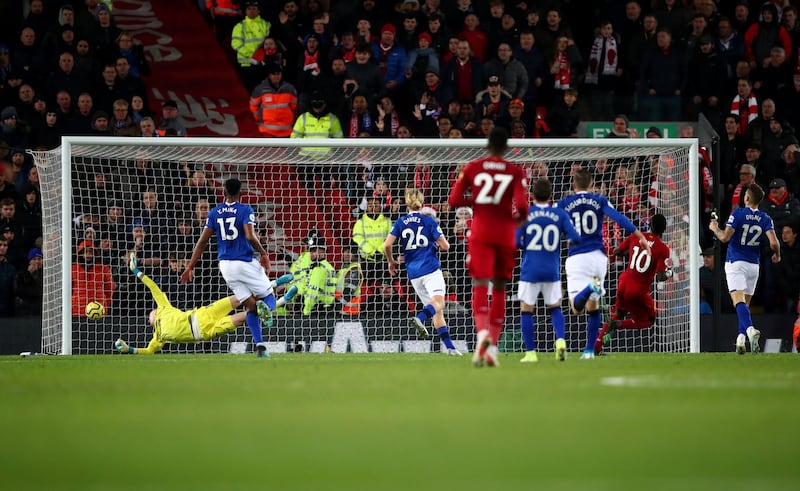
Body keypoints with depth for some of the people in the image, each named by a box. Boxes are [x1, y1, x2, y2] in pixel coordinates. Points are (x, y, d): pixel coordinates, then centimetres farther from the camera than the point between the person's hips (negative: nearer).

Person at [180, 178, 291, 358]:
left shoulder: (215, 213, 7)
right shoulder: (245, 210, -6)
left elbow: (202, 241, 5)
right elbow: (250, 236, -20)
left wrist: (190, 267, 8)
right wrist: (263, 254, -4)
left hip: (225, 265, 4)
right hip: (245, 262, -4)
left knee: (250, 305, 12)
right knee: (268, 296, 8)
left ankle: (260, 345, -5)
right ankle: (266, 308, -32)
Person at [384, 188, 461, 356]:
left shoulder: (400, 222, 8)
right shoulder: (429, 221, 3)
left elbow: (387, 245, -2)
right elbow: (445, 246, 1)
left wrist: (391, 261, 16)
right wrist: (438, 245, 24)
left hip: (413, 272, 4)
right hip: (431, 268, -4)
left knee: (435, 310, 10)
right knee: (438, 303, -20)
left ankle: (450, 346, 4)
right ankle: (419, 318, -51)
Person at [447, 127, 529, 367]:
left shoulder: (472, 168, 4)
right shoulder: (516, 172, 1)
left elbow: (454, 200, 1)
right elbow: (522, 206, -12)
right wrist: (518, 218, 10)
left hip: (480, 233, -1)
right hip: (505, 236, 1)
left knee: (480, 285, -8)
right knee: (499, 289, 13)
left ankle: (483, 331, -37)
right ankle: (493, 345, 10)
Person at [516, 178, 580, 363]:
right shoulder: (560, 214, -1)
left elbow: (515, 242, -8)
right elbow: (575, 238, -6)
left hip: (530, 270, -2)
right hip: (552, 271, 2)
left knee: (526, 310, 8)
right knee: (555, 307, 17)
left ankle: (530, 352, 3)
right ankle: (560, 340, -7)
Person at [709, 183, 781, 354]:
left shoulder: (738, 214, -8)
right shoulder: (765, 219, 1)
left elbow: (725, 237, -16)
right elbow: (774, 242, -9)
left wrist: (714, 228, 4)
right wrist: (777, 255, 12)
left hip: (735, 263, -4)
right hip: (753, 264, 4)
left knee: (739, 300, -16)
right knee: (745, 303, 15)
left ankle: (750, 329, -40)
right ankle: (741, 339, 6)